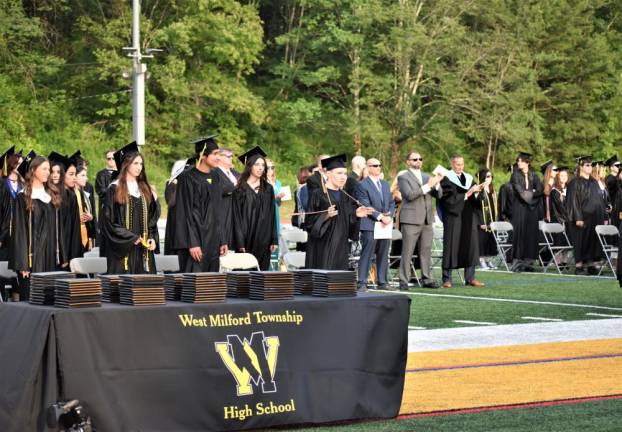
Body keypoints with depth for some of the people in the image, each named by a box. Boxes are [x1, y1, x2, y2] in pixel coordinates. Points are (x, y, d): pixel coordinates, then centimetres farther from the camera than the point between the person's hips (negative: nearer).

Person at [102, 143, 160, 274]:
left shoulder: (146, 190, 15)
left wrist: (152, 238, -1)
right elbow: (109, 221, -7)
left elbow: (152, 218, 17)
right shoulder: (115, 189, -2)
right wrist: (132, 238, -11)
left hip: (143, 248, 5)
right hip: (122, 248, -5)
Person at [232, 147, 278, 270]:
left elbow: (272, 216, 10)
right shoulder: (240, 189, -2)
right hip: (246, 239, -4)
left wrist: (274, 240, 3)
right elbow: (236, 217, -6)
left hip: (263, 240, 4)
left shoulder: (268, 189, 10)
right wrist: (240, 242, -13)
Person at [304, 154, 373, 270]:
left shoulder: (345, 198, 15)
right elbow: (310, 221, -10)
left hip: (341, 247, 6)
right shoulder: (317, 194, -5)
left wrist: (355, 214, 0)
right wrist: (326, 216, -25)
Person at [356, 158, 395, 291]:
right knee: (367, 254, -7)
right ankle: (362, 283, -6)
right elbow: (366, 206, -12)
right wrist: (380, 217, -17)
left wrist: (389, 216, -3)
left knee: (383, 255, 8)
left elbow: (391, 203, 16)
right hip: (370, 225, -6)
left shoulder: (385, 184, 19)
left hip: (385, 224, 7)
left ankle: (382, 282, 13)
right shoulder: (362, 185, -4)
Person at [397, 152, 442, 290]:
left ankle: (427, 279, 13)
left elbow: (438, 195, 12)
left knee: (426, 251, 7)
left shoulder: (427, 177, 18)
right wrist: (427, 186, -19)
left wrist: (437, 184, -8)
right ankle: (404, 281, -3)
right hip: (411, 220, -6)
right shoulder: (403, 177, -1)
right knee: (407, 252, -5)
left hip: (427, 220, 6)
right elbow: (409, 195, -15)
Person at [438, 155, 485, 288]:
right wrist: (467, 194, -14)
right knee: (451, 246, -4)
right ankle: (447, 279, 0)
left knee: (470, 245, 1)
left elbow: (474, 197, 9)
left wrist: (477, 191, -12)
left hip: (468, 217, 5)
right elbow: (450, 198, -11)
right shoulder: (446, 178, -1)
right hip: (453, 217, -5)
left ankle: (470, 278, 6)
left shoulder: (469, 178, 16)